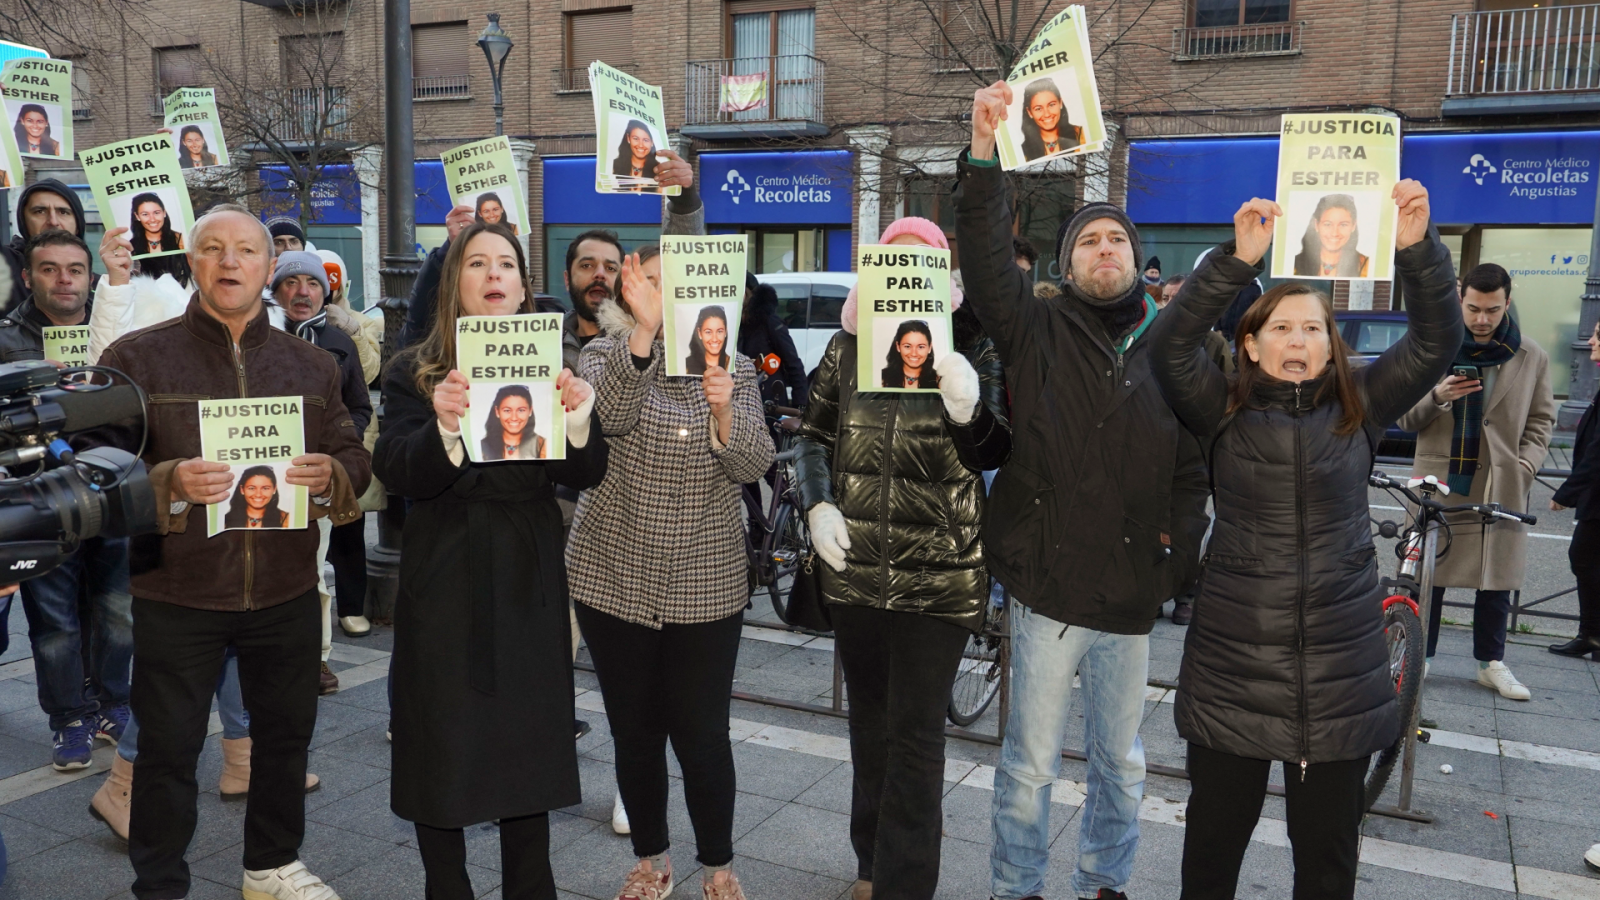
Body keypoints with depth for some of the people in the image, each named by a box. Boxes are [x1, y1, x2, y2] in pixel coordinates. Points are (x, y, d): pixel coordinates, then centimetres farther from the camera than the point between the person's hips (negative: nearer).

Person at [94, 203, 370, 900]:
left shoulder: (312, 365, 7)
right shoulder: (137, 358, -3)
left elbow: (355, 458, 8)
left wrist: (331, 475, -15)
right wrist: (170, 485, -26)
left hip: (286, 589, 3)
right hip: (177, 590, -3)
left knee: (286, 732, 16)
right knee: (168, 746, 8)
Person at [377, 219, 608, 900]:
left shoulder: (549, 367, 6)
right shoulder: (415, 372, 0)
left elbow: (586, 475, -2)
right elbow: (398, 474, -13)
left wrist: (579, 420, -22)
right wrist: (443, 428, -33)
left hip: (529, 580, 2)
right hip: (444, 580, -2)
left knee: (529, 738, 9)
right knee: (442, 743, 3)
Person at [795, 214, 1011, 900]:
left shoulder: (971, 349, -3)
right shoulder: (848, 347, 4)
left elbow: (991, 457, -8)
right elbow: (814, 436, 12)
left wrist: (968, 410, -30)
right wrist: (817, 504, -5)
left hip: (940, 575, -3)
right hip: (854, 568, 4)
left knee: (914, 735, -2)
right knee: (869, 720, 18)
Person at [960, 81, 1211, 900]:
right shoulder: (1038, 331, -2)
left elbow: (1192, 469, 8)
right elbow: (985, 260, -18)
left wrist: (1177, 562, 0)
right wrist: (983, 155, -28)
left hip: (1132, 598, 3)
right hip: (1049, 586, -3)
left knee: (1122, 761, 19)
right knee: (1030, 763, 9)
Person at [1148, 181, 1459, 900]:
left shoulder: (1359, 407, 4)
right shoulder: (1224, 410, -2)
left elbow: (1437, 341, -5)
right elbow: (1169, 346, -16)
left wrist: (1418, 249, -19)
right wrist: (1238, 259, -25)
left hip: (1341, 667, 2)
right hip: (1233, 660, -1)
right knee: (1214, 837, 12)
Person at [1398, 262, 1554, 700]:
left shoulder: (1532, 358, 4)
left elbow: (1541, 420, 12)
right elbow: (1406, 419, 4)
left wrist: (1525, 466, -4)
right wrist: (1436, 397, -17)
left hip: (1501, 487, 1)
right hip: (1438, 481, -1)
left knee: (1497, 578, 8)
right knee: (1427, 573, 2)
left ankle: (1491, 663, 21)